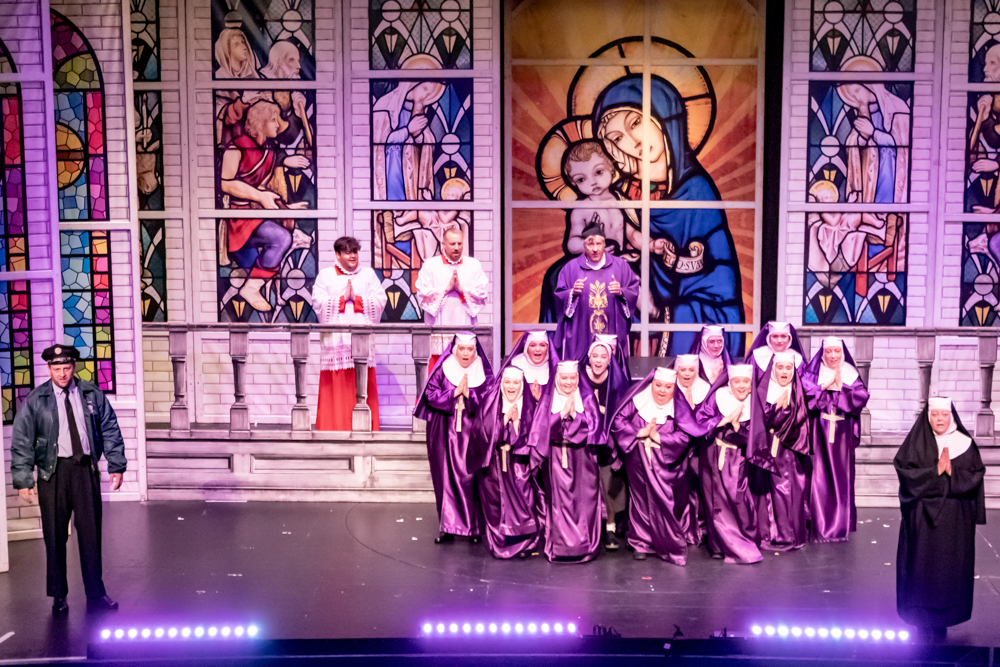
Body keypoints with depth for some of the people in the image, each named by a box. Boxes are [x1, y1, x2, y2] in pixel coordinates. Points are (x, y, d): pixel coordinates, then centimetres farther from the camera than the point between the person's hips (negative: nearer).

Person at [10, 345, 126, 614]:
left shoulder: (92, 395, 6)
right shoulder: (35, 400, 2)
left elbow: (110, 430, 11)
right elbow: (21, 441, 1)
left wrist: (116, 465, 4)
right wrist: (23, 479, -6)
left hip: (86, 468, 1)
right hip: (53, 471, -1)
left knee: (91, 533, 4)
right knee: (55, 536, 4)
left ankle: (96, 594, 14)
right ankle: (58, 596, 18)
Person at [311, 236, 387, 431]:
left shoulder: (368, 274, 13)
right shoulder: (325, 275, 9)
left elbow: (380, 301, 2)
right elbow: (318, 303, -3)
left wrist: (356, 298, -7)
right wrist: (343, 298, -8)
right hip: (335, 339, -1)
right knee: (337, 386, -3)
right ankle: (335, 427, 3)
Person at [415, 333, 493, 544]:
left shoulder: (484, 373, 4)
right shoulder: (443, 370, 4)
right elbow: (430, 395, -2)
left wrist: (469, 394, -13)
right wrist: (454, 393, -10)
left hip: (473, 434, 0)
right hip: (446, 433, 1)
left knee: (472, 478, -3)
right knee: (447, 478, 1)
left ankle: (474, 527, 5)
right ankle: (448, 527, 9)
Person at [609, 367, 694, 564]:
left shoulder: (680, 407, -6)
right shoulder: (638, 399, -3)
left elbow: (686, 436, -14)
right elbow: (618, 419, -4)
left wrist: (658, 436, -18)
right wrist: (640, 432, -15)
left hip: (667, 465, -2)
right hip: (639, 461, 2)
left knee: (666, 503, -1)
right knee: (641, 501, 9)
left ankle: (670, 545, 13)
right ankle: (641, 543, 20)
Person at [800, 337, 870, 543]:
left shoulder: (850, 374, 7)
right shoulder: (813, 372, 3)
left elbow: (861, 397, -6)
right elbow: (803, 393, -12)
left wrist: (841, 385, -11)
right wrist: (826, 385, -14)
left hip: (843, 433, 2)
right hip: (819, 431, -2)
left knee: (841, 476, 4)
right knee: (819, 477, -5)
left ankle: (840, 525, 15)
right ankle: (819, 526, 0)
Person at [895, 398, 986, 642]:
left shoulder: (964, 444, 3)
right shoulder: (916, 443, 0)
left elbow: (976, 476, -2)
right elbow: (905, 471, -9)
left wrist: (952, 472, -17)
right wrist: (935, 470, -17)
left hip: (955, 518, 1)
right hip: (922, 515, -1)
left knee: (949, 566, 3)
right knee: (921, 565, 2)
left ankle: (940, 621, 15)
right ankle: (921, 617, 14)